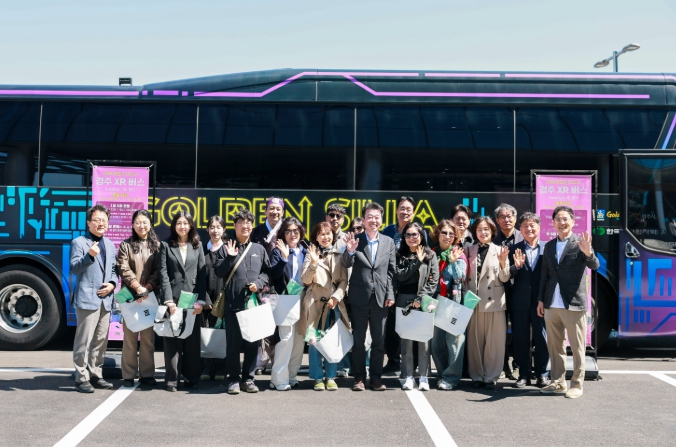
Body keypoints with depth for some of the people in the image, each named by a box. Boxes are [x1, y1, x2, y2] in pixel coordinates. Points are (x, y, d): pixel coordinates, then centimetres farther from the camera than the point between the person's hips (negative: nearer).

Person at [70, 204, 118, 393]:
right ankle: (81, 378, 1)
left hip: (105, 299, 7)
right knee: (84, 340, -5)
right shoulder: (78, 242, -1)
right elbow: (74, 268, -11)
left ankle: (95, 375, 20)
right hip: (87, 299, -6)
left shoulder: (110, 245, 19)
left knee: (101, 340, 11)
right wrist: (89, 255, -28)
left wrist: (112, 284, -1)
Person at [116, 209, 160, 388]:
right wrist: (137, 288, -14)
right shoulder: (126, 245, 7)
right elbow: (124, 270, -3)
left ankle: (146, 374, 10)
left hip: (151, 296, 1)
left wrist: (147, 288, -11)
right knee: (130, 337, -1)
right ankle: (128, 375, 4)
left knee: (148, 337, 3)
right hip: (130, 296, -1)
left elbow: (158, 271, 2)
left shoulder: (157, 246, 10)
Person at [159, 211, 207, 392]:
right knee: (172, 339, 0)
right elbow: (163, 274, -1)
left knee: (192, 340, 3)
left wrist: (200, 300, -5)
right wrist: (168, 299, -11)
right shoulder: (166, 245, 6)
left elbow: (202, 274, 5)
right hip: (173, 298, -1)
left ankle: (191, 378, 10)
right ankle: (172, 379, 5)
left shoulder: (197, 246, 11)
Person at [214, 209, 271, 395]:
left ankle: (248, 378, 16)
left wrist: (259, 283, -5)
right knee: (233, 341, 1)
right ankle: (233, 379, 10)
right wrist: (230, 257, -12)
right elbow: (219, 272, 1)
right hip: (233, 302, -2)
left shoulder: (259, 249, 13)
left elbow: (267, 271, 12)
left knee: (252, 341, 5)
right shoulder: (226, 248, 7)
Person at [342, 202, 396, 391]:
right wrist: (350, 251, -30)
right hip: (359, 297, -1)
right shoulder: (355, 240, -1)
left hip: (381, 297, 2)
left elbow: (391, 271, 6)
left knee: (379, 340, 7)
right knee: (358, 340, 6)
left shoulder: (388, 242, 6)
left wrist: (390, 294, -1)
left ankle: (376, 377, 17)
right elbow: (347, 265, -10)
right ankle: (359, 377, 15)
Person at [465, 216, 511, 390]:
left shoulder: (499, 251, 4)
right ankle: (477, 376, 14)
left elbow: (504, 278, -1)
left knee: (494, 342, -1)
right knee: (475, 341, 5)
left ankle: (491, 377, 7)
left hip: (494, 302, -2)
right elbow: (466, 276, 12)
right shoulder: (469, 251, 11)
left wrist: (503, 263, -16)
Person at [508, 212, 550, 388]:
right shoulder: (515, 249, 5)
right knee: (520, 339, 7)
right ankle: (523, 374, 17)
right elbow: (508, 275, -2)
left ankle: (542, 373, 18)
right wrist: (516, 266, -19)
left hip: (541, 301, -1)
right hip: (519, 301, 1)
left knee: (542, 338, 6)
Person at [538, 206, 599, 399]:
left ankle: (576, 384, 11)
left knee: (577, 348, 2)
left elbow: (594, 266, -18)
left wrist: (588, 252, -38)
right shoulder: (549, 246, 12)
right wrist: (541, 299, 13)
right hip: (551, 306, 6)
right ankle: (558, 383, 22)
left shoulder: (580, 243, -4)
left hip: (574, 305, -5)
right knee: (555, 347, 12)